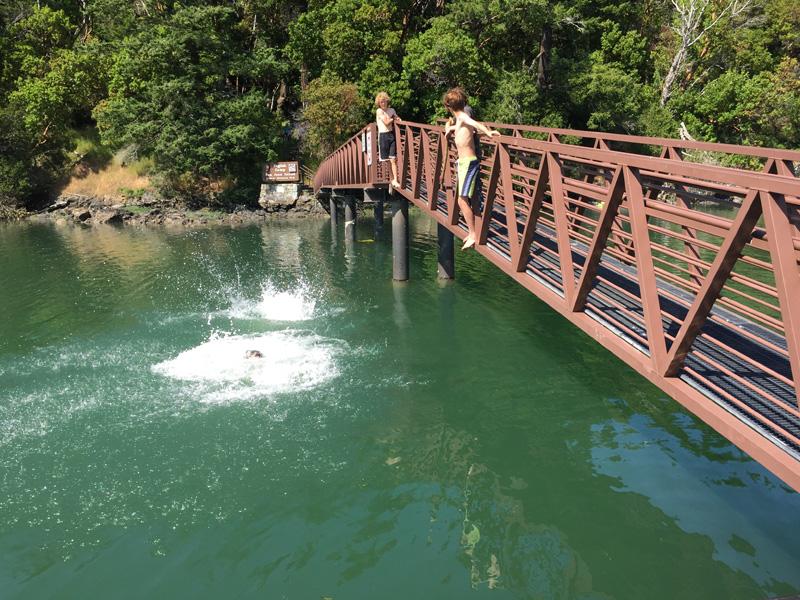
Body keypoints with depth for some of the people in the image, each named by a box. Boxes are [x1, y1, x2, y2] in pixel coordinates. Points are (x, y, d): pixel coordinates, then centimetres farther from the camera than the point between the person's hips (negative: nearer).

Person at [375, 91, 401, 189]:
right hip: (383, 136, -3)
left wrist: (398, 119, 3)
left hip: (392, 134, 3)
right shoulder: (379, 111, -4)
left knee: (393, 159, -5)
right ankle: (391, 179, 16)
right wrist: (394, 118, 5)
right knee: (385, 160, 5)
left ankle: (395, 180, -8)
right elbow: (386, 122, -12)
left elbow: (398, 119, 26)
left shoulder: (391, 110, 12)